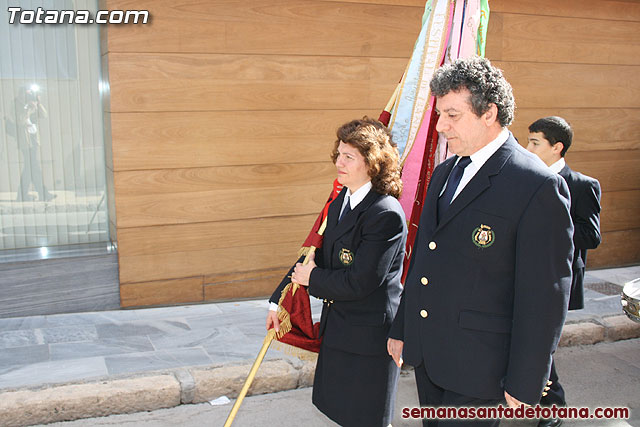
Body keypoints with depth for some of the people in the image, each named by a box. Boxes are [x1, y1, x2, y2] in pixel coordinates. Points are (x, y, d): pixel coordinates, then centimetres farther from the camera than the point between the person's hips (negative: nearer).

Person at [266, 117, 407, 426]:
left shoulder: (387, 215, -23)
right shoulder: (340, 203, 6)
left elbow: (359, 282, -25)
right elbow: (318, 255, 13)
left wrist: (312, 279, -10)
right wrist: (280, 300, 8)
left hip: (368, 337, -9)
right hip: (338, 330, 9)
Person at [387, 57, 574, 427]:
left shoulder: (539, 187, -17)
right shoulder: (444, 173, 9)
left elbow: (545, 296, -16)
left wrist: (524, 387, -14)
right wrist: (401, 329, 18)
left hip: (477, 368, -7)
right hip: (427, 355, 7)